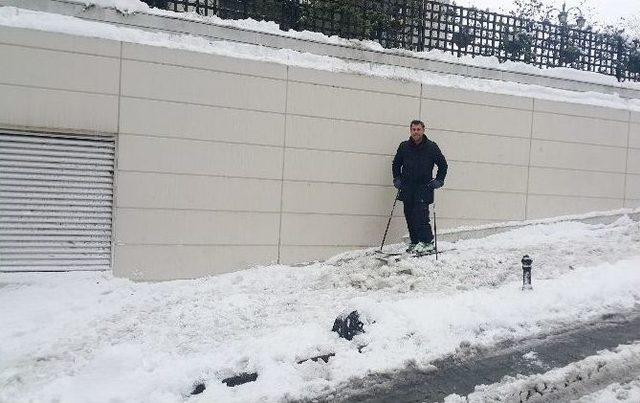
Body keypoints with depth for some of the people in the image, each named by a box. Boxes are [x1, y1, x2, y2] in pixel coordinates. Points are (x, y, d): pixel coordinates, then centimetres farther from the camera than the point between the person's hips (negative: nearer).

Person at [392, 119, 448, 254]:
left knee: (420, 215, -15)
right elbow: (396, 164, 21)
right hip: (407, 188, 4)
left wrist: (439, 180, 0)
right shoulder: (404, 146, 8)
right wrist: (397, 179, 10)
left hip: (424, 188, -4)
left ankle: (428, 243, -8)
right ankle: (415, 242, 14)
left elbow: (443, 165, 9)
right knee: (409, 216, 4)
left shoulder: (431, 147, 0)